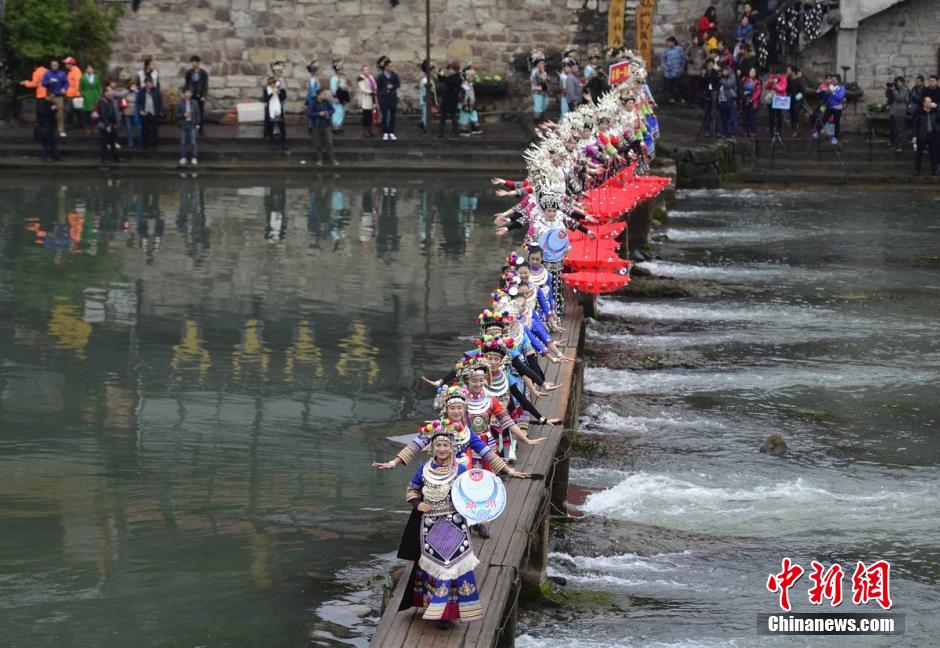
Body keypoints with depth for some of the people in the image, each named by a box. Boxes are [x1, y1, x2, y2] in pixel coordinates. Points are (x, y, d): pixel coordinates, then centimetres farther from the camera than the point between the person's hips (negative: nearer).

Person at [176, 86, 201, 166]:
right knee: (183, 142, 3)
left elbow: (198, 114, 6)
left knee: (194, 142, -4)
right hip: (183, 125, 0)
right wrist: (184, 115, -18)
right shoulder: (180, 104, -1)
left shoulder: (195, 103, 2)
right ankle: (183, 158, 11)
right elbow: (177, 115, 0)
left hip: (193, 125, 0)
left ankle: (194, 159, 0)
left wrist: (198, 124, 0)